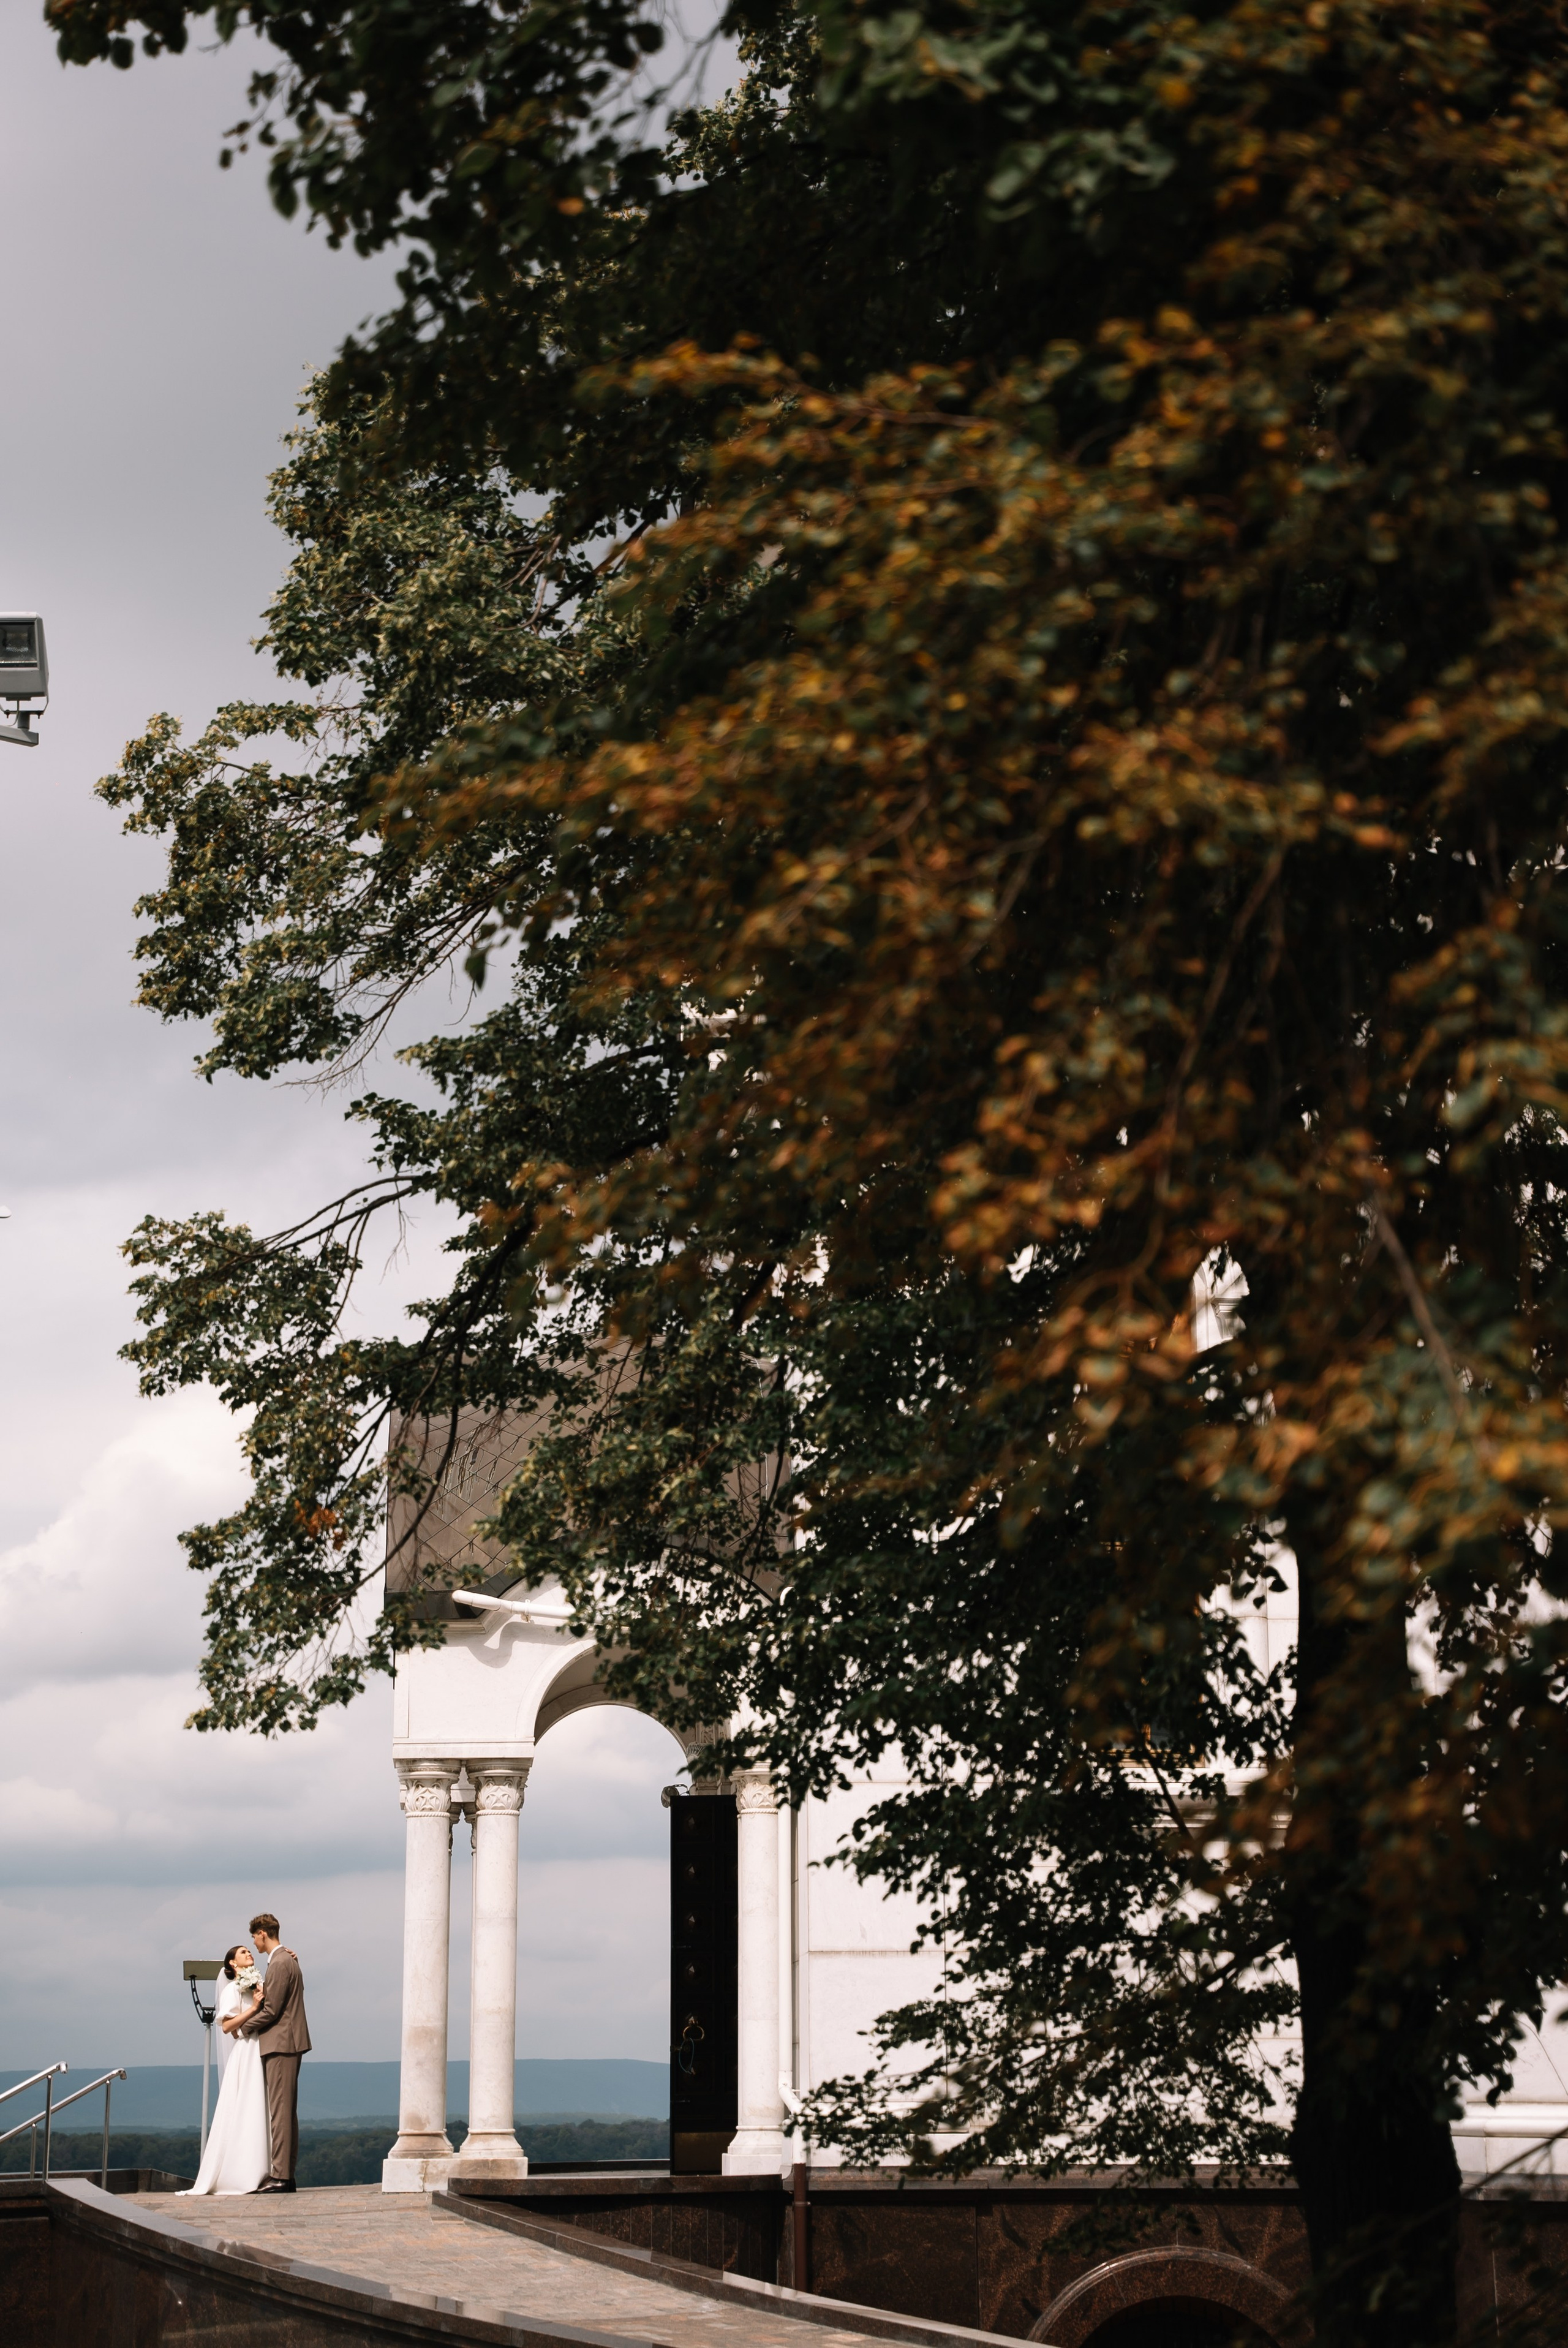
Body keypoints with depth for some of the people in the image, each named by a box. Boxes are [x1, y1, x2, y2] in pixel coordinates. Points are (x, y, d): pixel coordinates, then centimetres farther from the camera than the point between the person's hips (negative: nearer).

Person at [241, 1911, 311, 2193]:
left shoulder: (280, 1964, -15)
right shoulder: (288, 1959, 18)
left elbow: (271, 2011, -16)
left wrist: (243, 2028, -4)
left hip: (281, 2043, -11)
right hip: (287, 2043, 11)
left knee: (280, 2109, -10)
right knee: (287, 2110, 10)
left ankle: (280, 2176, -11)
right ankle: (286, 2174, 12)